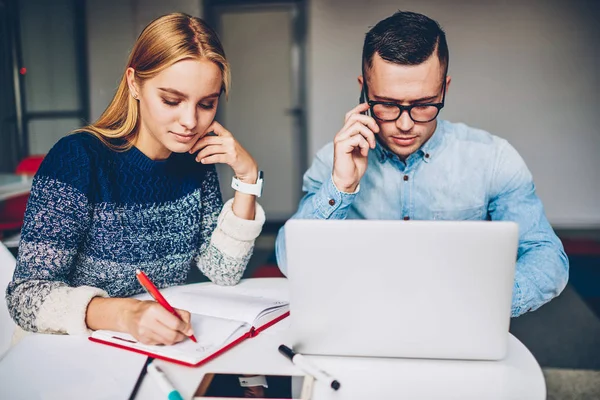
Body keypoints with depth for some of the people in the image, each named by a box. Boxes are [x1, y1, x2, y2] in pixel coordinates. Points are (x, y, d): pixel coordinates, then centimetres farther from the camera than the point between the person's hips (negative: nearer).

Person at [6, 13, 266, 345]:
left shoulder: (196, 160, 1)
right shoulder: (79, 158, -14)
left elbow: (223, 271, -1)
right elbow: (26, 294, -19)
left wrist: (247, 178, -10)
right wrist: (125, 314, -37)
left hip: (172, 347, 5)